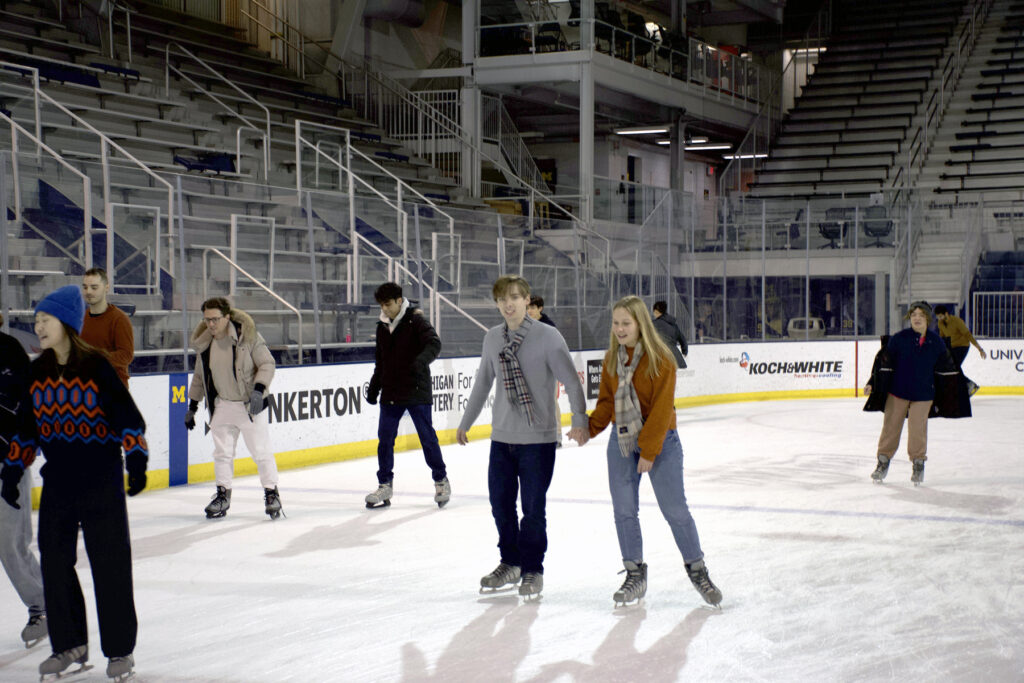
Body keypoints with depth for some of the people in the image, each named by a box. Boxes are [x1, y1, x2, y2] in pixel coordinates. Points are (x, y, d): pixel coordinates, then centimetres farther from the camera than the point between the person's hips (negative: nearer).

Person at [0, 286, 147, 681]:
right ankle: (69, 644, 22)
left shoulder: (95, 366, -10)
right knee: (54, 562, 7)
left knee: (110, 564, 1)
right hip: (57, 483, 5)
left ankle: (120, 650, 12)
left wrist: (136, 460, -16)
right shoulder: (38, 373, 6)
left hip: (101, 483, -5)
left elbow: (127, 416, -10)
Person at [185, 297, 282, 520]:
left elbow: (267, 364, -11)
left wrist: (259, 389, -25)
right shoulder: (203, 343, 1)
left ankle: (271, 494, 11)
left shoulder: (247, 335, -16)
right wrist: (192, 406, 15)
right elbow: (199, 376, 14)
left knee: (261, 451, -1)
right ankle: (223, 495, 18)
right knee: (222, 452, 6)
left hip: (250, 404, -4)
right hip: (222, 405, 4)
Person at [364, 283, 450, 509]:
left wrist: (422, 360, -41)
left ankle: (441, 481, 15)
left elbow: (434, 343, -23)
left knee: (427, 437, 1)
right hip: (391, 393, 6)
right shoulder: (382, 327, 11)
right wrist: (374, 387, 16)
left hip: (416, 391, -6)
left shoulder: (415, 320, -9)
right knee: (385, 439, 2)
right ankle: (385, 485, 12)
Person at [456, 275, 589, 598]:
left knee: (533, 507, 1)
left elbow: (571, 380, -11)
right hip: (502, 437, 5)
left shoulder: (548, 337, -10)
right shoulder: (492, 338, 6)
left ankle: (532, 570, 18)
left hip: (538, 438, -5)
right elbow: (483, 382, 18)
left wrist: (579, 421, -22)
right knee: (500, 502, 9)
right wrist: (466, 422, 24)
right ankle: (510, 562, 28)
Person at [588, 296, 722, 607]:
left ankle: (697, 570, 16)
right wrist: (589, 428, -9)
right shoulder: (611, 359, 3)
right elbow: (606, 401, 8)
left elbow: (661, 409, -16)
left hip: (661, 442, -5)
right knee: (624, 510, 4)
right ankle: (635, 574, 17)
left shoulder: (660, 359, -14)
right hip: (621, 441, 5)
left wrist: (648, 451, -18)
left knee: (675, 509, -1)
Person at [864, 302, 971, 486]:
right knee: (891, 426, 5)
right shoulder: (899, 338, -6)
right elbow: (884, 362, -2)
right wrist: (872, 383, -5)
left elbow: (947, 368, 12)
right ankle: (883, 462, 20)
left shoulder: (935, 343, 0)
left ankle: (918, 464, 15)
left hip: (923, 394, 0)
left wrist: (961, 385, 16)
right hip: (897, 391, 0)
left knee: (918, 429, -3)